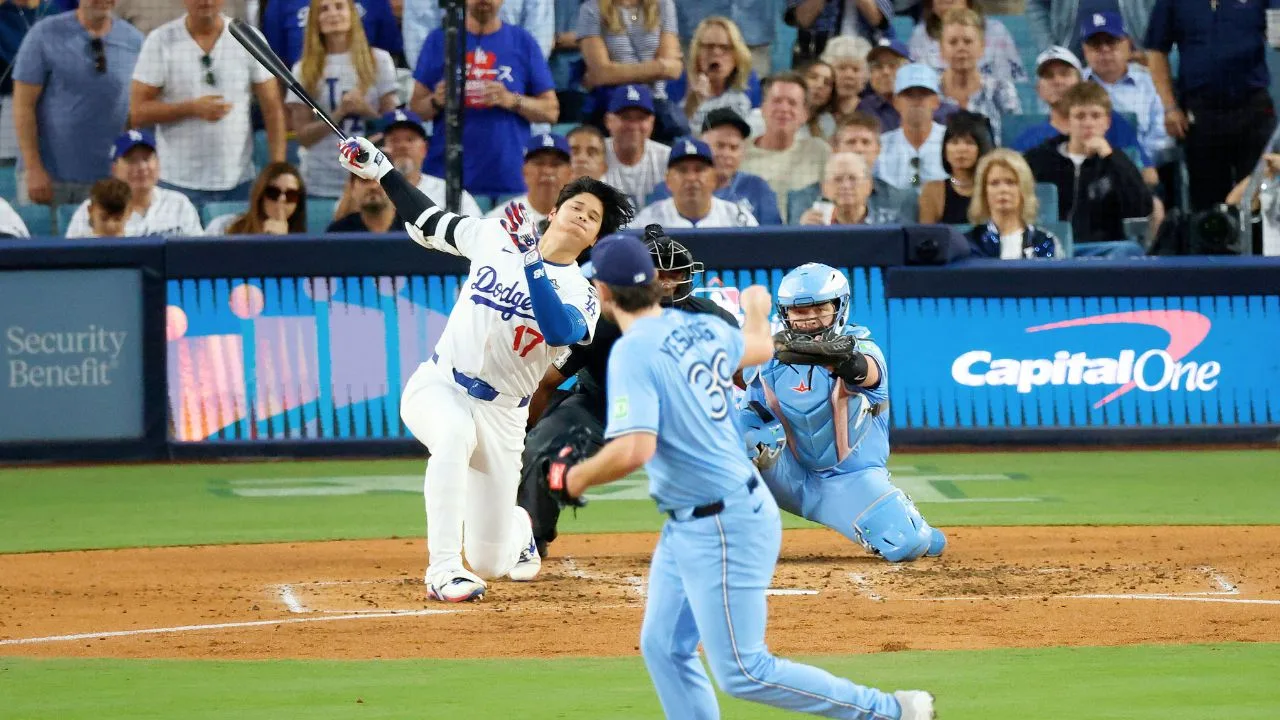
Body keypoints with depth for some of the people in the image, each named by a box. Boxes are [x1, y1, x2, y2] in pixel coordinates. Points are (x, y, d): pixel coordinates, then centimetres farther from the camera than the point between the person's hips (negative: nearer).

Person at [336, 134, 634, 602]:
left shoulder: (582, 295, -6)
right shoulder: (495, 238, 2)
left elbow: (560, 331, -29)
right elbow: (428, 223, 16)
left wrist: (532, 263, -34)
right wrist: (378, 170, 10)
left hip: (501, 414, 0)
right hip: (436, 388, 0)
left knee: (490, 563, 3)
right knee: (454, 435, -40)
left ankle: (518, 528, 44)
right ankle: (442, 571, -38)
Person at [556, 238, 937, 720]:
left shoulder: (632, 354, -21)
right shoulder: (702, 329, 4)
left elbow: (634, 450, -32)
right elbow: (760, 347, 26)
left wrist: (577, 478, -12)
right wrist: (757, 309, 50)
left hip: (725, 528, -10)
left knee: (742, 671, -5)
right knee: (663, 648, 13)